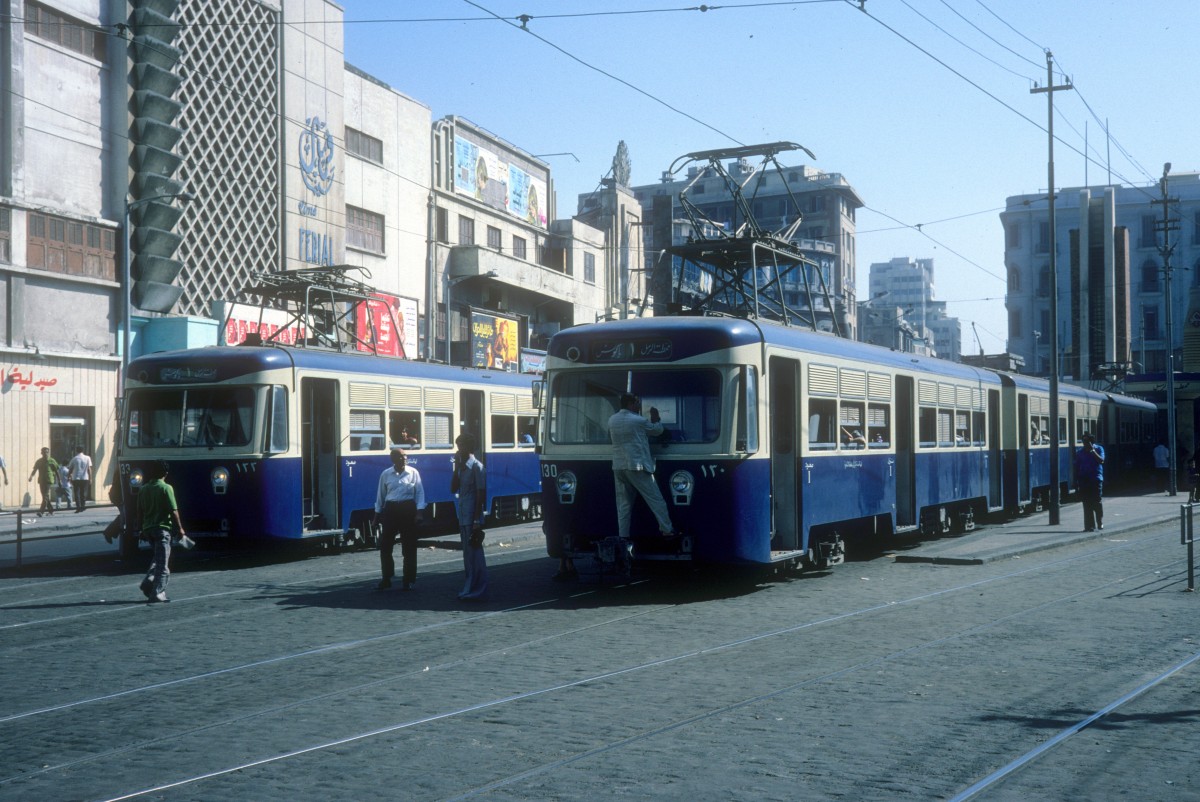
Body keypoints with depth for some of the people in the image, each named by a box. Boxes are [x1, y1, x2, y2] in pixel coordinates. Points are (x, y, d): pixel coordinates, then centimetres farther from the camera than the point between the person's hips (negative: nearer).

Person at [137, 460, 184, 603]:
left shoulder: (143, 489, 8)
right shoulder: (166, 488, -11)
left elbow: (139, 512, 12)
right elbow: (173, 511, -12)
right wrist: (180, 528, -3)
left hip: (148, 528, 6)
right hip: (162, 528, -6)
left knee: (157, 558, 22)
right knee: (163, 563, -1)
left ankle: (148, 583, 6)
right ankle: (157, 594, -4)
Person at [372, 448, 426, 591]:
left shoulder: (413, 472, -1)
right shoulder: (386, 474, 3)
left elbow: (420, 493, -1)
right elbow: (381, 495, 10)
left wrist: (419, 512, -11)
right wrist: (377, 515, 12)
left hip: (408, 509, -1)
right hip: (390, 509, 1)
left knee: (409, 547, 3)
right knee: (385, 545, 1)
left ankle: (409, 580, 12)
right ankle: (386, 579, 12)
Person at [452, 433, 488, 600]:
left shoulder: (476, 467, -12)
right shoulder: (462, 467, 13)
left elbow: (480, 495, -15)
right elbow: (454, 489, 11)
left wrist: (477, 520, -19)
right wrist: (456, 468, 2)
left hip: (472, 519, -8)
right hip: (463, 518, 8)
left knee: (474, 554, -5)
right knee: (468, 554, 13)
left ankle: (477, 591, -1)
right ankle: (469, 588, 20)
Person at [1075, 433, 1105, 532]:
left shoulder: (1098, 449, 4)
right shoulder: (1080, 452, 10)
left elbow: (1101, 460, -12)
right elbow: (1077, 467, 11)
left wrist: (1093, 451, -17)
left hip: (1096, 479, -2)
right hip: (1084, 480, 2)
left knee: (1097, 502, 0)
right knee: (1087, 503, 1)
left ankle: (1100, 523, 14)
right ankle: (1089, 525, 4)